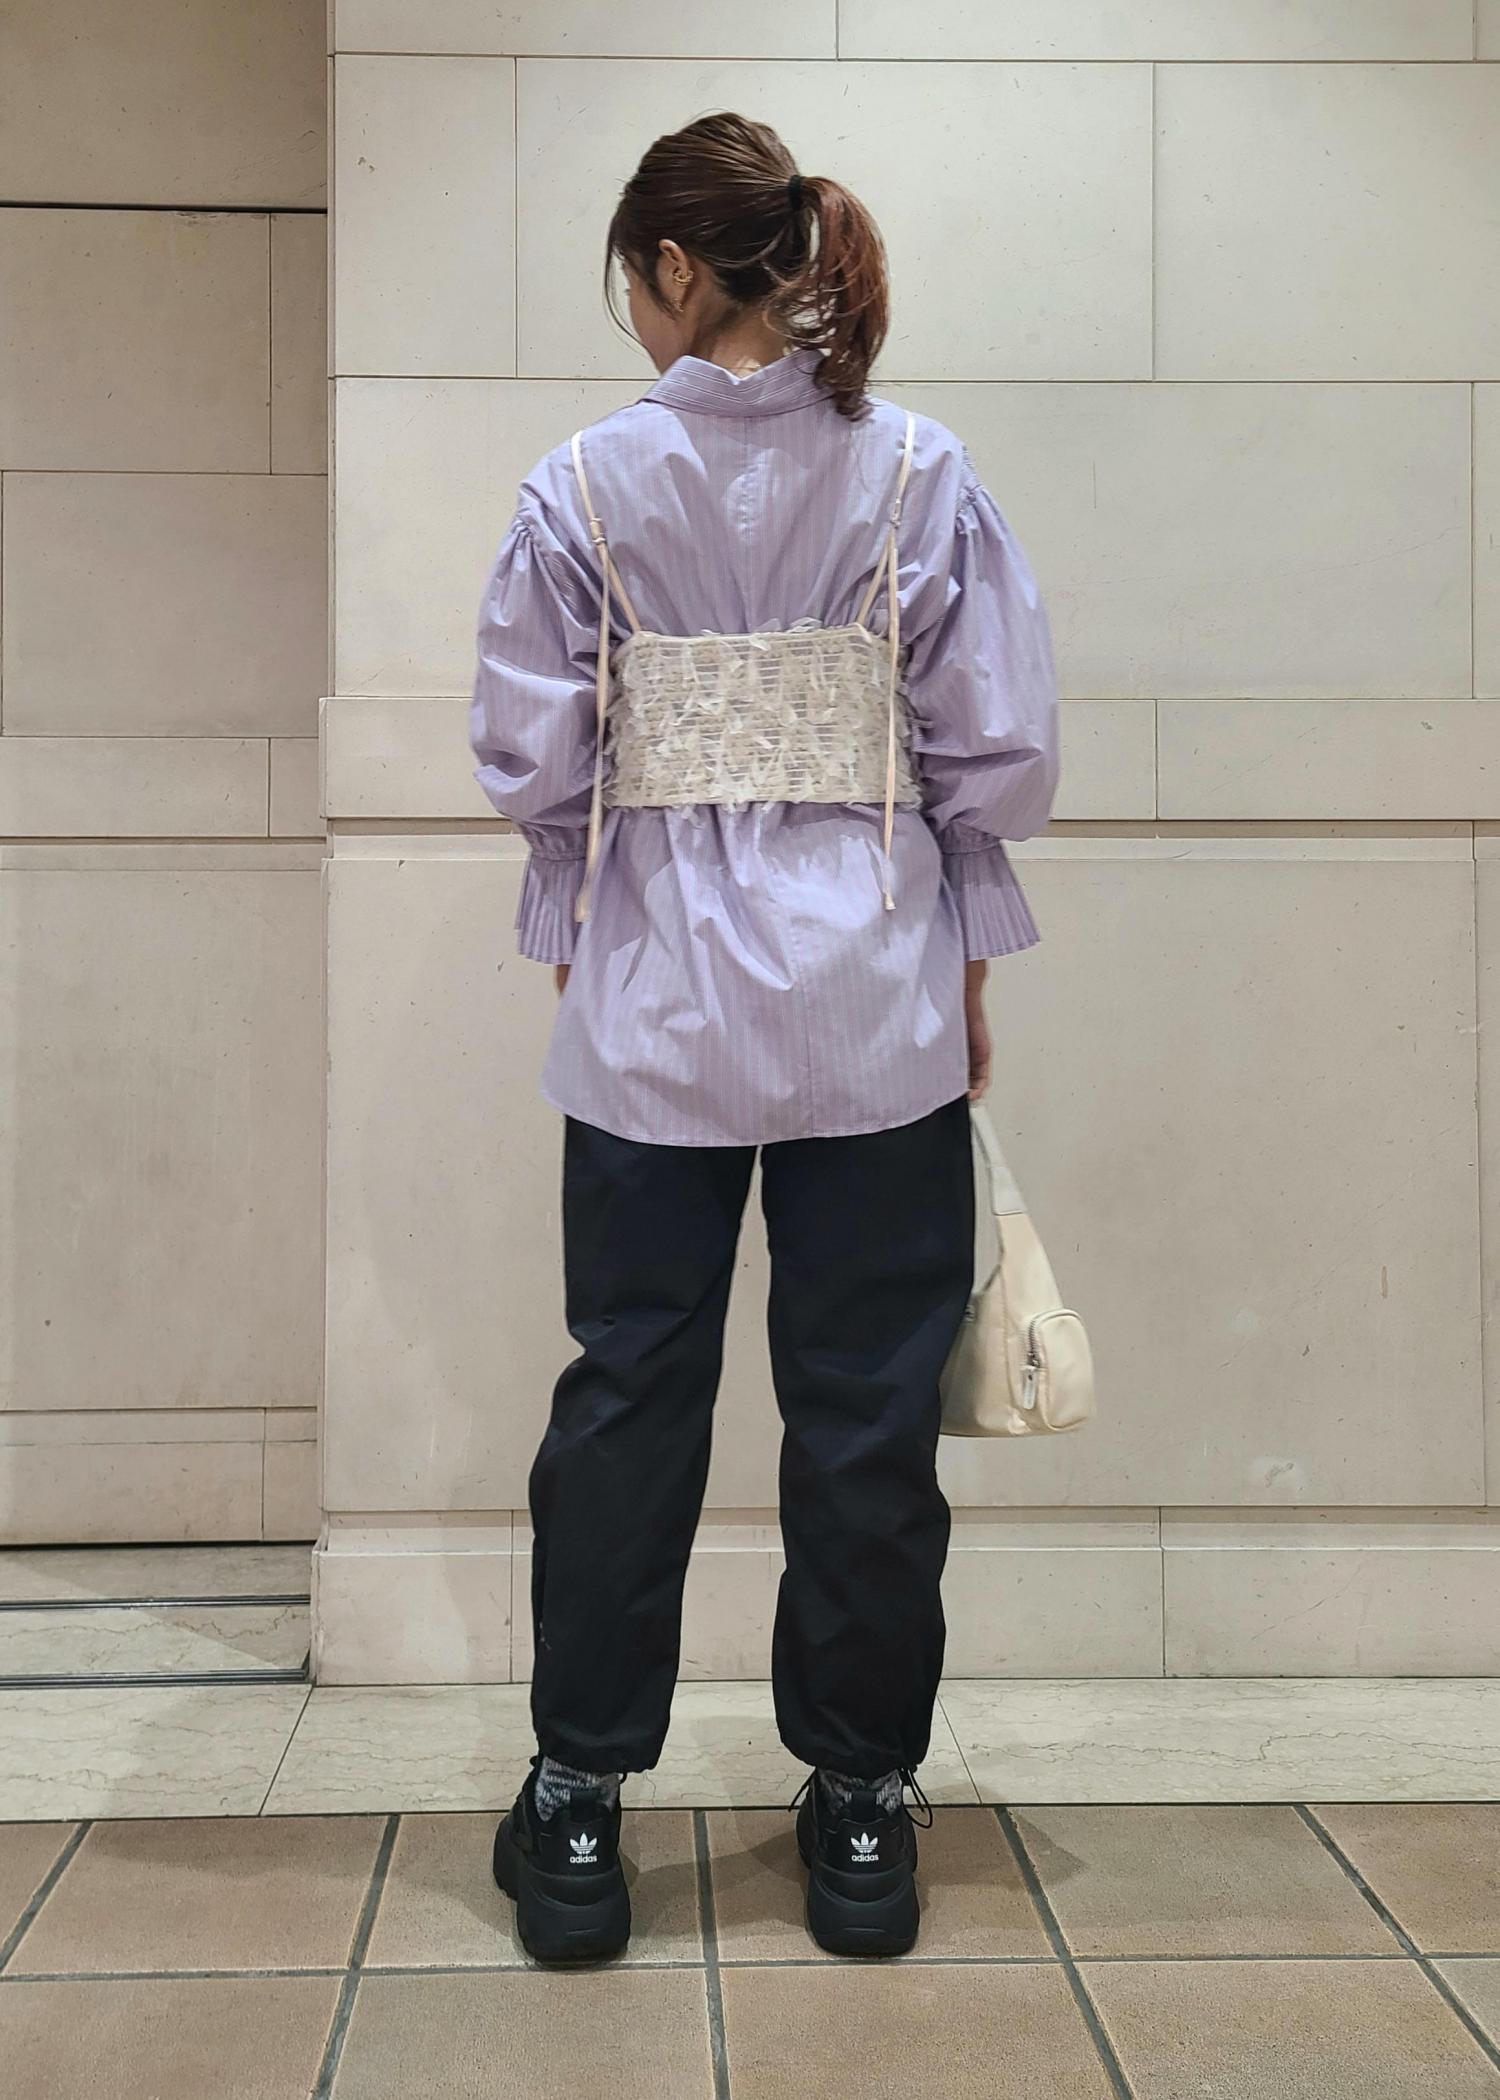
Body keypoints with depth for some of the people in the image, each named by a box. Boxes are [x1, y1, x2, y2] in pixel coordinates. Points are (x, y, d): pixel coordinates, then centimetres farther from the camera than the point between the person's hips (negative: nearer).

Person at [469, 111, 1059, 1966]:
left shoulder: (584, 488, -4)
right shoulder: (920, 476, -2)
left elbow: (531, 755, -1)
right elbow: (998, 751, -2)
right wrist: (967, 965, 9)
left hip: (652, 1007, 0)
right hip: (873, 1006, 1)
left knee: (627, 1395, 11)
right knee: (865, 1409, 10)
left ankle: (578, 1811, 21)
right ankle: (860, 1810, 22)